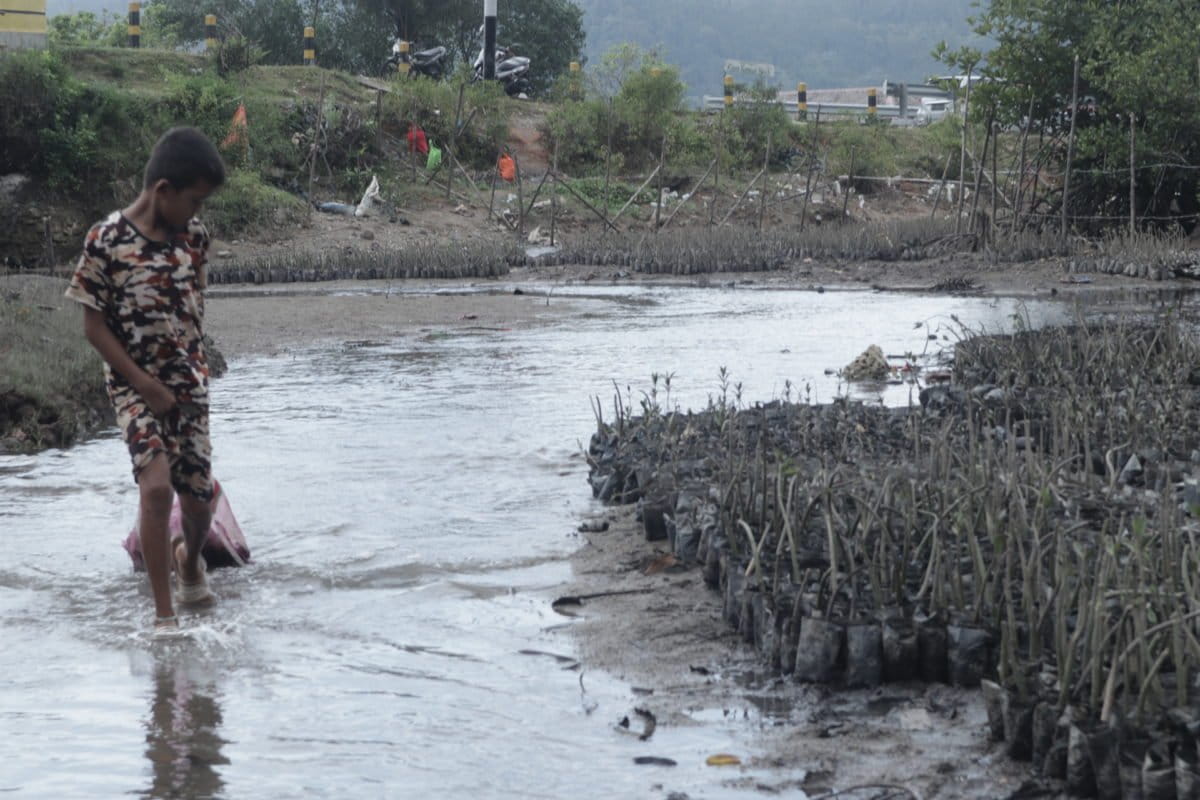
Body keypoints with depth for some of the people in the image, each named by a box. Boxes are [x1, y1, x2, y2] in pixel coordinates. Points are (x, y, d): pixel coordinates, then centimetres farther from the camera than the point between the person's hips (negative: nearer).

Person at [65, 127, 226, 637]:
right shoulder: (107, 240, -15)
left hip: (189, 384, 4)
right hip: (134, 385, -4)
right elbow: (94, 326, -11)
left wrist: (197, 368, 10)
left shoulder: (193, 236, 0)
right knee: (157, 485, -23)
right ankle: (164, 615, -14)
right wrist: (145, 385, -14)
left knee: (198, 499, 6)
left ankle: (189, 559, 42)